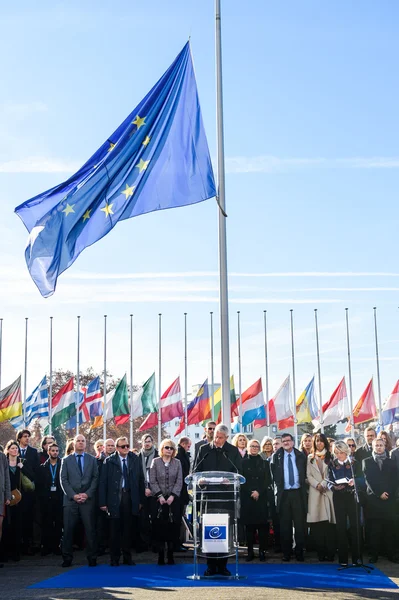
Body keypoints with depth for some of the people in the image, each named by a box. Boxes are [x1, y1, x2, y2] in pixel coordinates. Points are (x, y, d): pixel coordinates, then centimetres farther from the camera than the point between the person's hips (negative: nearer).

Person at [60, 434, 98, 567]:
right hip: (71, 500, 0)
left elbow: (95, 478, 5)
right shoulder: (66, 460, 9)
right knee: (68, 530, 0)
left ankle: (92, 559, 7)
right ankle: (67, 558, 8)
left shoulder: (92, 459, 10)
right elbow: (63, 480, 3)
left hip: (88, 499, 0)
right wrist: (73, 495, -8)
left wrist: (87, 494, -8)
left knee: (90, 530, 0)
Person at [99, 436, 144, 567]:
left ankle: (127, 557, 17)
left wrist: (140, 500, 2)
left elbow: (140, 480, 5)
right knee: (115, 530, 5)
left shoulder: (135, 459, 5)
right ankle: (114, 558, 14)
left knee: (128, 529, 8)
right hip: (114, 498, -2)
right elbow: (103, 482, -4)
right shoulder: (109, 461, -2)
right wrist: (103, 502, -9)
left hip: (130, 498, 2)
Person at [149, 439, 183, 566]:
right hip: (158, 499, -1)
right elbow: (152, 481, -1)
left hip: (173, 499, 1)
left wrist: (173, 496, -9)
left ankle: (170, 555, 5)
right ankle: (161, 556, 3)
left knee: (173, 527, -2)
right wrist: (160, 495, -10)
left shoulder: (177, 463, 7)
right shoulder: (155, 462, 3)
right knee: (159, 527, -3)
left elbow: (179, 482, 2)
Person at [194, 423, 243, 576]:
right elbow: (196, 470, 8)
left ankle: (222, 565, 10)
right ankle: (211, 566, 7)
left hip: (226, 496, 0)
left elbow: (238, 472, 4)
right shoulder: (204, 450, 9)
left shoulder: (233, 451, 8)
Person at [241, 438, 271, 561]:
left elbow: (268, 481, 6)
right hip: (247, 498, -1)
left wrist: (259, 492, -8)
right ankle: (250, 552, 3)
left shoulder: (265, 463, 12)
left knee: (262, 525, -3)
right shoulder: (243, 463, 7)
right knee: (249, 526, -1)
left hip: (261, 498, 1)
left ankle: (262, 551, 2)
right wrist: (251, 492, -10)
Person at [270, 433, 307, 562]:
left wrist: (304, 488, 2)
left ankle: (299, 552, 7)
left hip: (298, 493, 0)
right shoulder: (276, 456, 5)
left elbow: (305, 474, 8)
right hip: (284, 493, 0)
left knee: (300, 524, 0)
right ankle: (286, 552, 9)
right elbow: (274, 474, 7)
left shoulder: (301, 456, 6)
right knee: (285, 525, 3)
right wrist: (278, 487, 0)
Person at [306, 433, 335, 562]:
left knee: (328, 521, -7)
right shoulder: (310, 458, 16)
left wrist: (323, 484, -10)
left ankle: (330, 553, -5)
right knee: (317, 523, -4)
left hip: (328, 491, -1)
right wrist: (317, 485, -8)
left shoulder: (330, 456, 11)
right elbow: (308, 475, 8)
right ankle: (320, 553, -2)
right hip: (315, 492, 1)